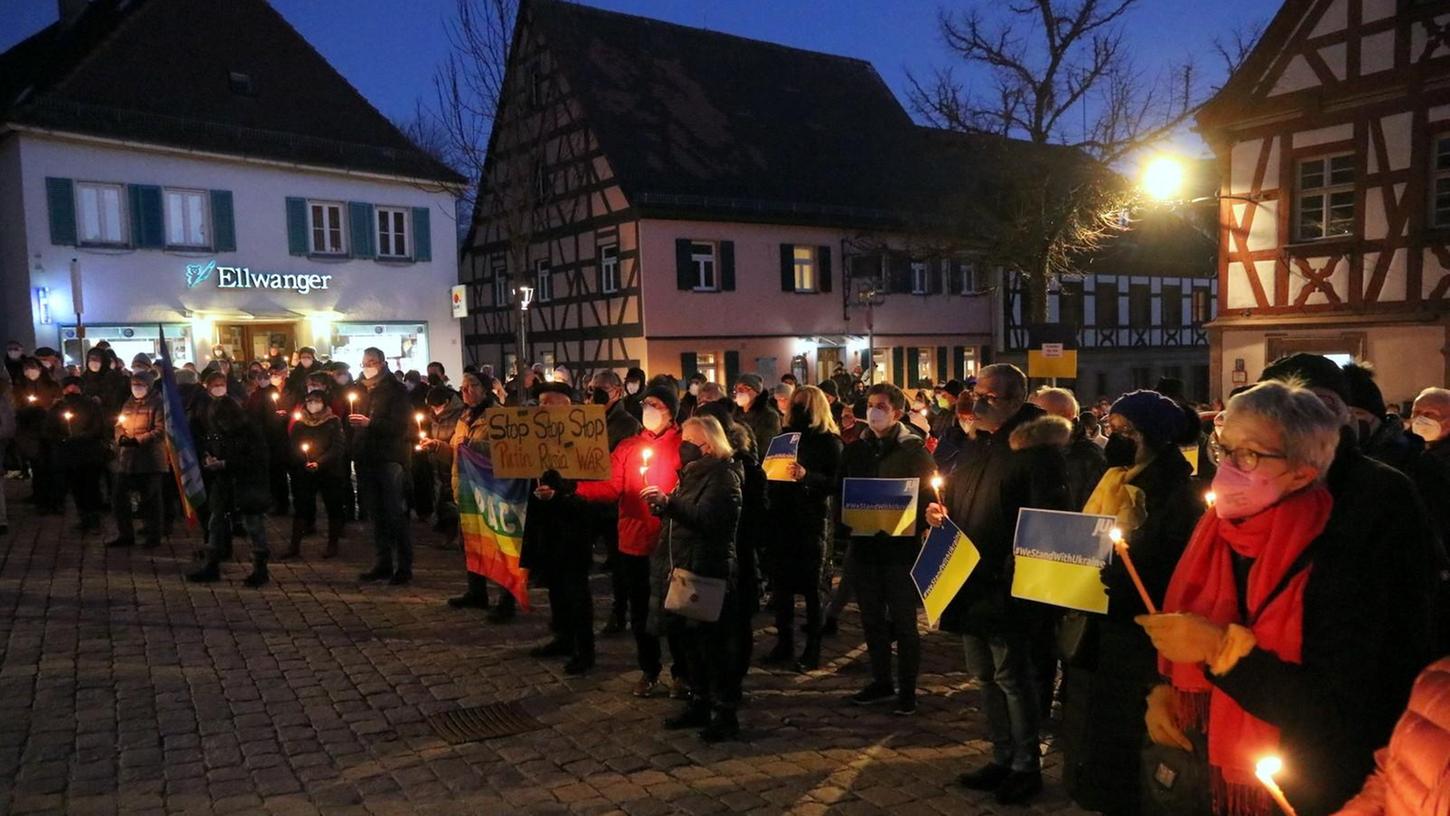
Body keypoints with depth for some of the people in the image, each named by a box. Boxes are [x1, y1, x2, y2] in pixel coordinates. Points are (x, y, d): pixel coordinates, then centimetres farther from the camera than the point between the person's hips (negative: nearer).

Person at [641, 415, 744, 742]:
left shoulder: (724, 476, -12)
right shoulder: (692, 473, 18)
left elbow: (708, 518, -25)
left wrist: (668, 502, -28)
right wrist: (661, 506, 4)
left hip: (710, 572, -9)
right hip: (684, 569, 9)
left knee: (714, 644, -3)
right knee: (691, 642, 15)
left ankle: (724, 713, 6)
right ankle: (700, 703, 27)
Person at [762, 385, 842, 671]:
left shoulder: (829, 441, -5)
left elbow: (836, 483, -14)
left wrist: (806, 476, -28)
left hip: (811, 522, -5)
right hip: (781, 519, 5)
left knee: (811, 586, 3)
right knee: (780, 583, 8)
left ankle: (813, 649, 13)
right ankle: (784, 643, 20)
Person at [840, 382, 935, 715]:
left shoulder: (914, 450, -5)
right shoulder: (854, 450, 8)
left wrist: (909, 522, -19)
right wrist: (846, 518, -3)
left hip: (901, 546, -4)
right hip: (864, 545, 5)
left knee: (903, 622, 4)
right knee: (872, 619, 14)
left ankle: (907, 689, 18)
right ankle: (881, 682, 29)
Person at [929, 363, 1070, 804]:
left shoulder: (1035, 449, -14)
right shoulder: (974, 447, 13)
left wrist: (1012, 573, -24)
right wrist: (940, 514, 2)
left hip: (1006, 586, -8)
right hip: (970, 582, 9)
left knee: (1012, 677, 2)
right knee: (987, 675, 17)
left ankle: (1026, 765, 19)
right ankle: (1002, 757, 31)